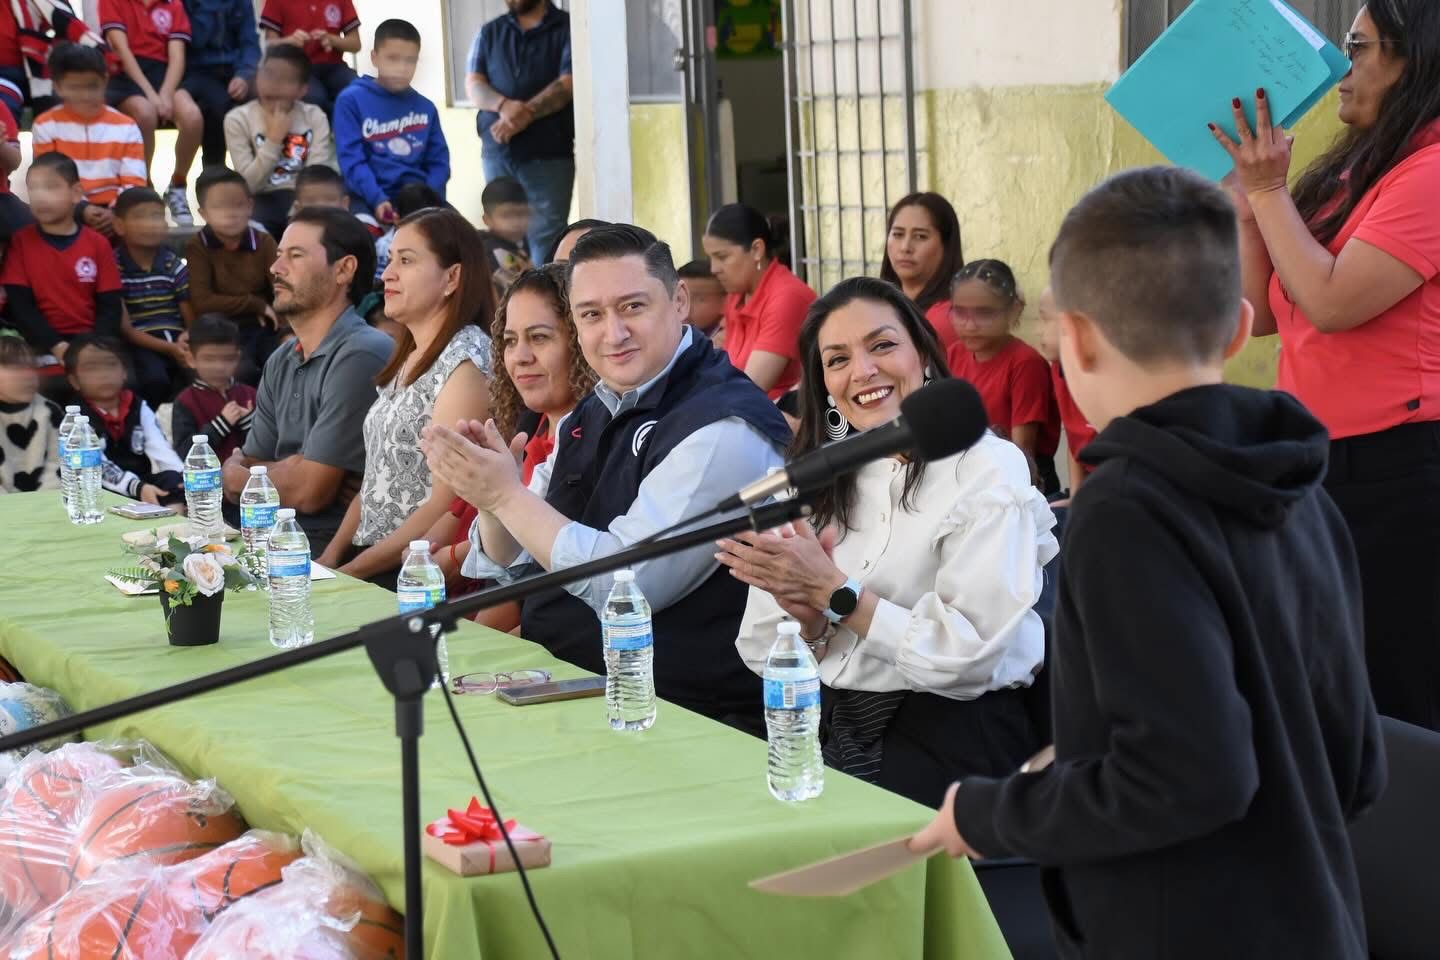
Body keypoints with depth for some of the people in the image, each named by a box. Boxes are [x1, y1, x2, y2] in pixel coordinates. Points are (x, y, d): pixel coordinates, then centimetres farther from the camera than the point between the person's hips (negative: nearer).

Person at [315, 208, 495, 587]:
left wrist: (353, 570, -15)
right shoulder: (408, 357, 15)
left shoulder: (466, 359, -11)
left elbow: (447, 504, -16)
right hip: (365, 558, 8)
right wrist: (331, 556, 3)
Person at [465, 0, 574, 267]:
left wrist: (527, 114, -18)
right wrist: (504, 105, -14)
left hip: (549, 154, -4)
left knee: (547, 239, -10)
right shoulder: (489, 33, 16)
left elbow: (568, 84, -7)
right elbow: (473, 85, 7)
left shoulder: (567, 28, 3)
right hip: (497, 152, 4)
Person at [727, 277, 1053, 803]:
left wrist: (833, 590, -15)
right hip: (827, 735, 5)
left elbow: (968, 657, -15)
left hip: (946, 747, -5)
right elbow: (761, 653, 9)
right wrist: (807, 617, -13)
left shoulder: (989, 470, -6)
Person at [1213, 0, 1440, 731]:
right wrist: (1245, 196, 7)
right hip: (1323, 464, 9)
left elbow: (1333, 300, -23)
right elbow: (1262, 312, 14)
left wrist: (1268, 189, -12)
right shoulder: (1353, 173, 13)